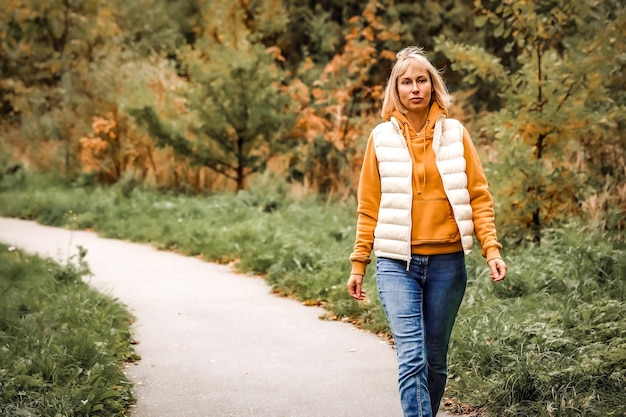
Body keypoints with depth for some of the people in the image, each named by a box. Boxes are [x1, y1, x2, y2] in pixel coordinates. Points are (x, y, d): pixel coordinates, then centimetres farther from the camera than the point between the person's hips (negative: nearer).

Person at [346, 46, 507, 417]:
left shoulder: (455, 133, 4)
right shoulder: (382, 137, 4)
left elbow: (478, 196, 4)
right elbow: (369, 207, 7)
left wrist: (491, 248, -7)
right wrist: (359, 264, 5)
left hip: (447, 261, 1)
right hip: (397, 263, -1)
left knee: (435, 359, 10)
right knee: (412, 359, -12)